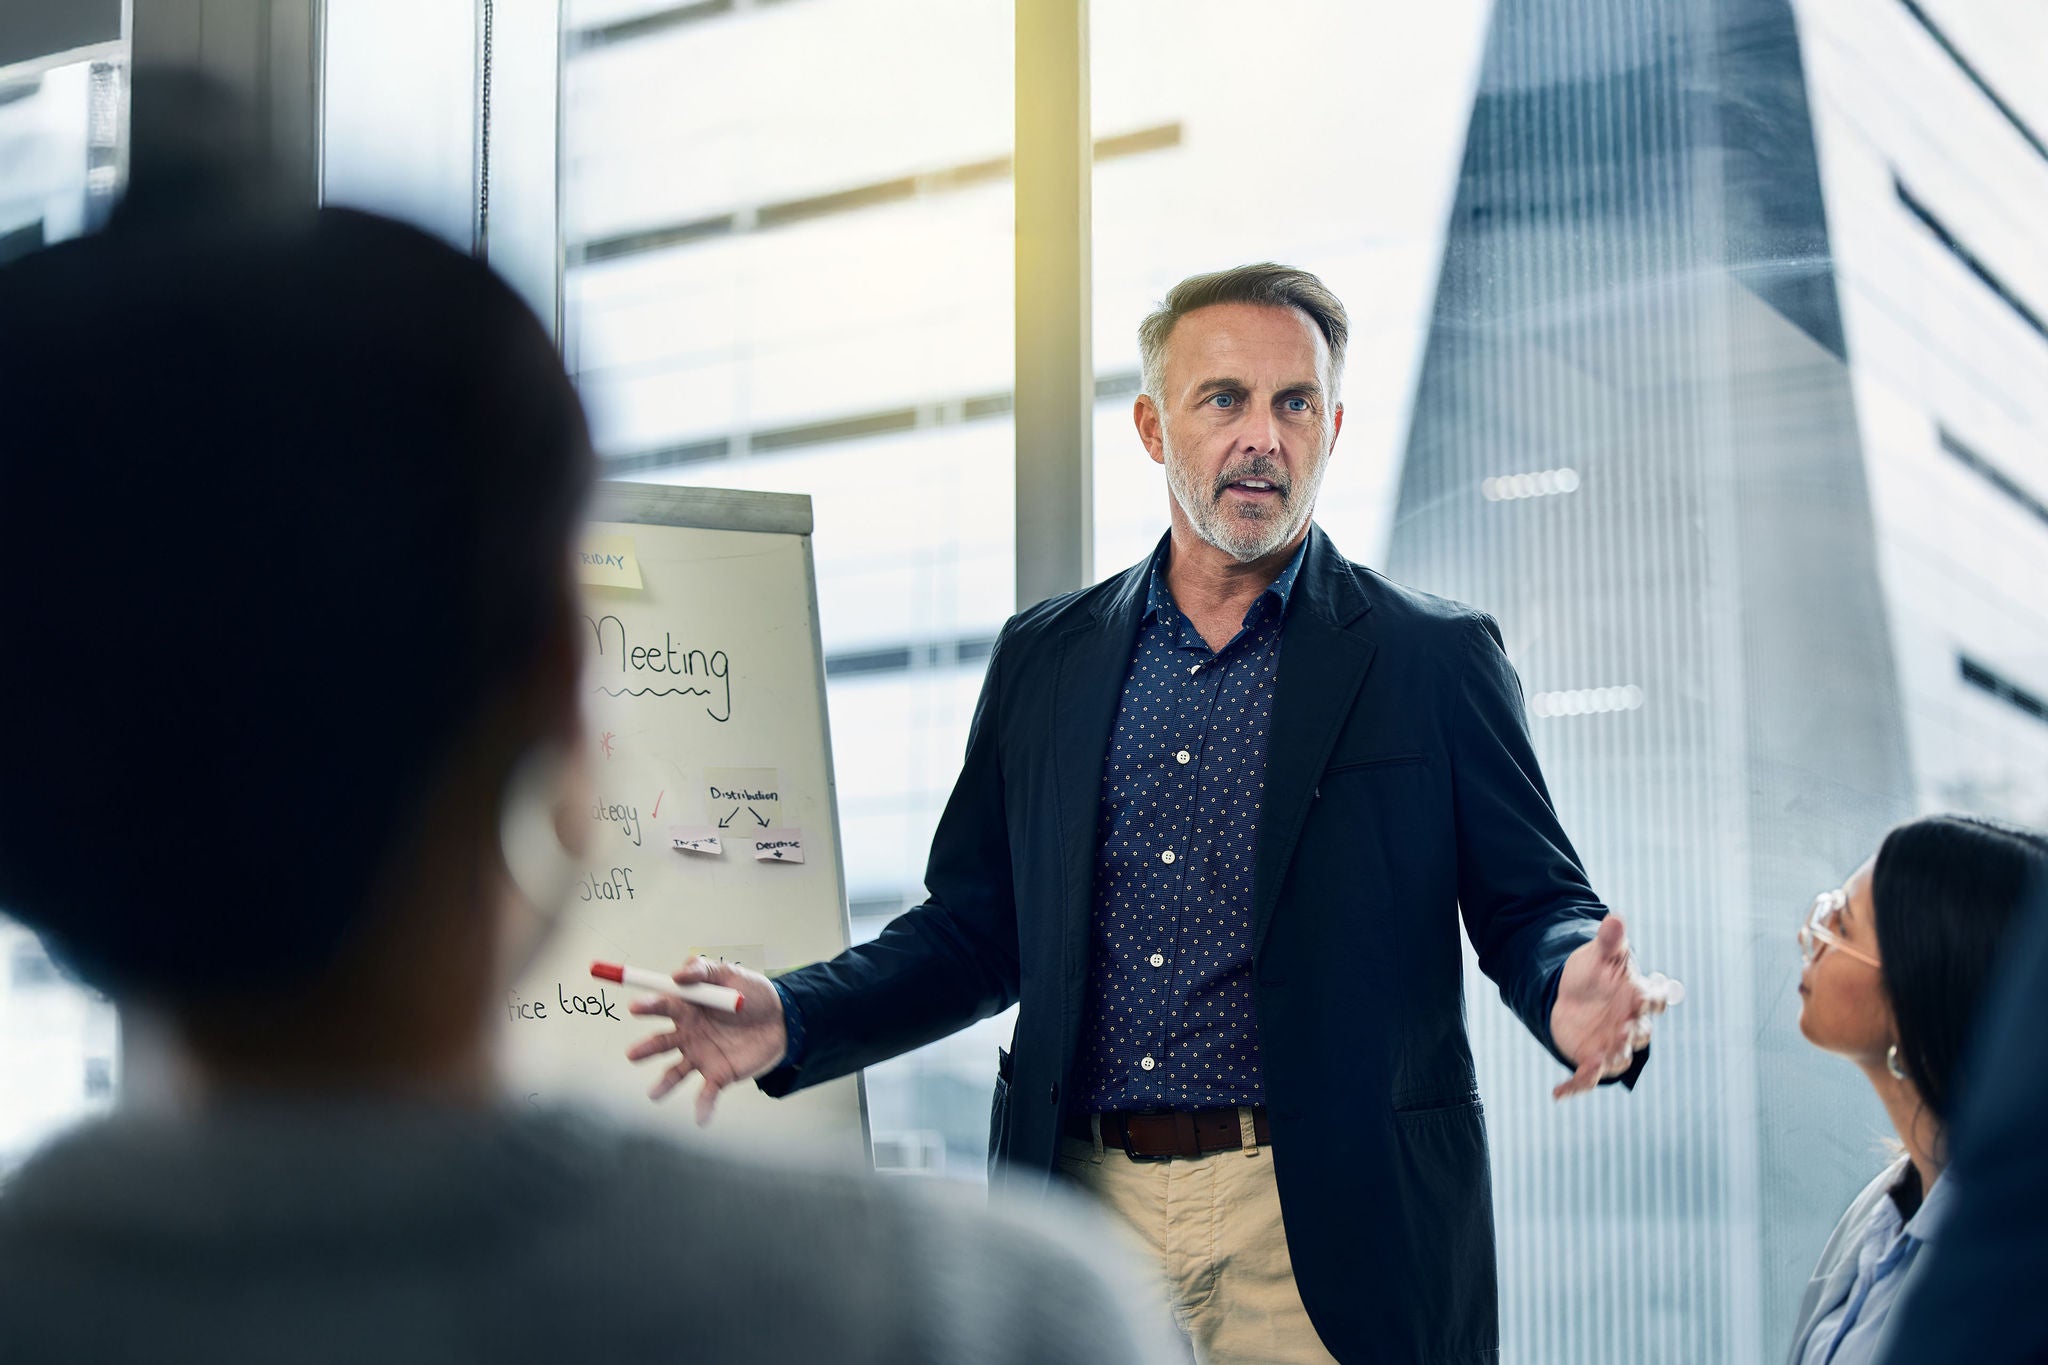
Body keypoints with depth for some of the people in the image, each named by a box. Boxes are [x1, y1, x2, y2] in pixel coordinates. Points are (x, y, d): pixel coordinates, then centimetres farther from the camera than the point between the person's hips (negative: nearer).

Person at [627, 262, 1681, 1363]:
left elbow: (1530, 904, 0)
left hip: (1319, 1232, -2)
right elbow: (974, 927, 14)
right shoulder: (1043, 656, 11)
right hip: (1086, 1205, 3)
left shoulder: (1435, 656, 2)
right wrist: (791, 1021, -1)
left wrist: (1571, 993, -23)